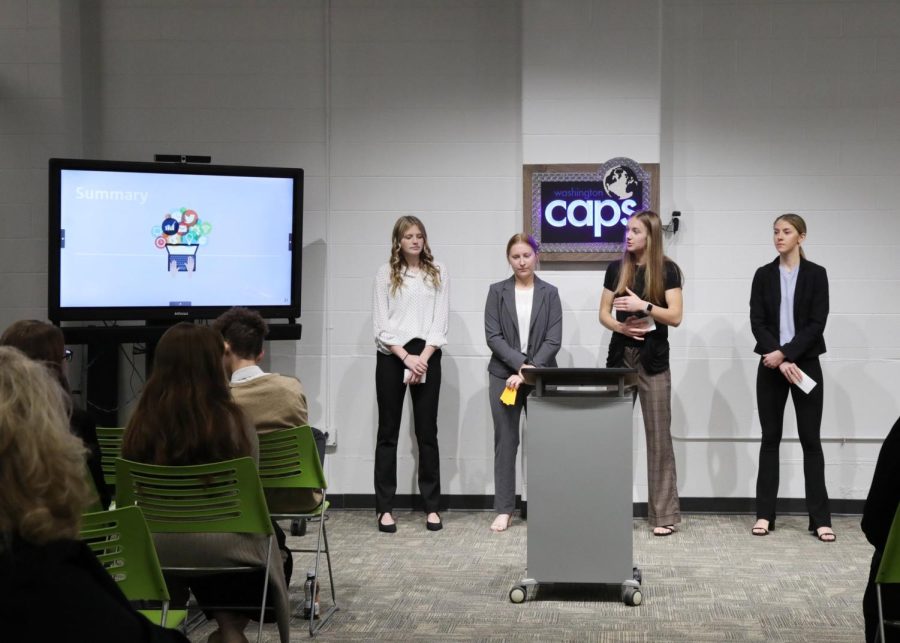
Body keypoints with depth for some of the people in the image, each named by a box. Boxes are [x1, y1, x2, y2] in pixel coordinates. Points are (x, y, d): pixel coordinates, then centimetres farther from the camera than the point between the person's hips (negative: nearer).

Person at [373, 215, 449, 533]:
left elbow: (440, 321, 0)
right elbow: (381, 323, -2)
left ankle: (432, 507, 7)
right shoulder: (385, 274, 4)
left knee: (427, 432, 3)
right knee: (388, 431, 2)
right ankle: (385, 508, 5)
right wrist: (406, 357, -12)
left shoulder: (438, 273, 6)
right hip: (391, 356, 0)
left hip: (427, 355, 1)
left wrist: (422, 359, -10)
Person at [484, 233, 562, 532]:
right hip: (504, 375, 0)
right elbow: (493, 336, -4)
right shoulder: (497, 291, 4)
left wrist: (531, 369, -15)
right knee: (505, 441, 2)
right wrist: (520, 365, -15)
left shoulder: (549, 293, 3)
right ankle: (504, 510, 6)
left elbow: (554, 339, -4)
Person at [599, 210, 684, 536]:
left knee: (658, 435, -1)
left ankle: (664, 513, 3)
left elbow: (675, 317, -8)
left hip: (653, 360, -3)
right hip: (620, 356, 3)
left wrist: (643, 306, -21)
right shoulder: (616, 268, 8)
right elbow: (604, 314, 8)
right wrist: (621, 327, -12)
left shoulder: (667, 270, -2)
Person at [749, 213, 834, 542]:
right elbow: (757, 322, -2)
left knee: (810, 439, -1)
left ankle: (820, 518, 0)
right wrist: (778, 360, -13)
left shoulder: (816, 274, 0)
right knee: (770, 438, 5)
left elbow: (817, 323, -7)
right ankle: (765, 514, 9)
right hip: (771, 366, 2)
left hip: (805, 364, -2)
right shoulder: (763, 275, 5)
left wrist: (786, 353, -15)